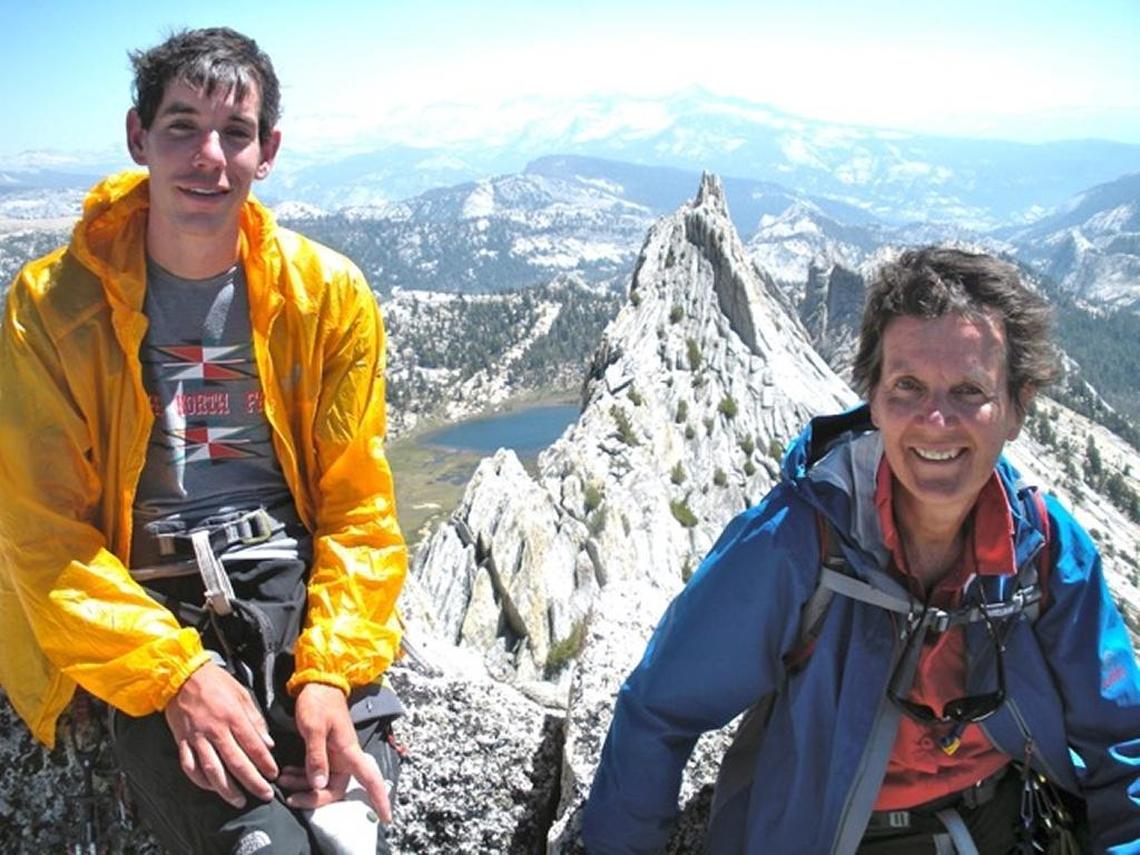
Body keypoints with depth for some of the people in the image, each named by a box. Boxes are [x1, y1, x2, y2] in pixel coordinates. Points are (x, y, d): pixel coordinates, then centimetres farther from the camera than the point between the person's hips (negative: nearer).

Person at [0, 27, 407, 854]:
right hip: (138, 607, -1)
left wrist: (330, 671, -14)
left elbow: (357, 507, 0)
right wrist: (172, 672, -19)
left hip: (296, 582, 2)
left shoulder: (329, 294, -1)